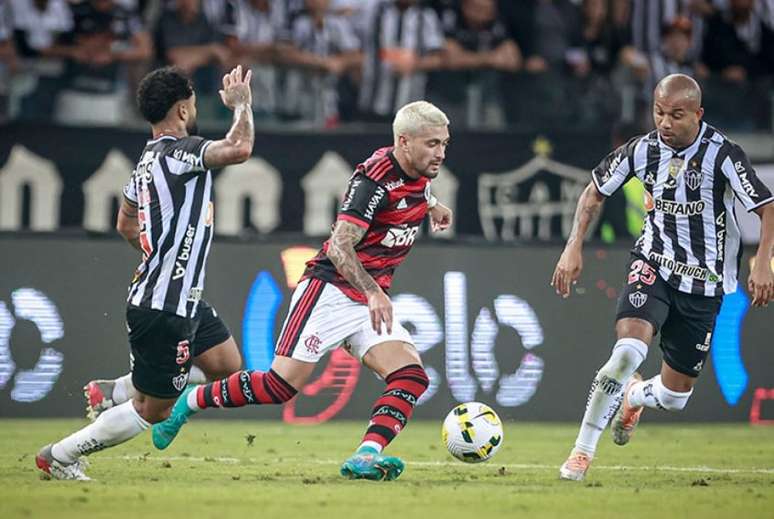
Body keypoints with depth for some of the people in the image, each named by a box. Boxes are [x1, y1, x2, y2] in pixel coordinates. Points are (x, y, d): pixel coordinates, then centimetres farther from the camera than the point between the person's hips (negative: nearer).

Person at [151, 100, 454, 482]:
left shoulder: (419, 175, 6)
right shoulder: (376, 177, -20)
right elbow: (340, 246, -28)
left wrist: (432, 205, 34)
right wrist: (373, 293, -38)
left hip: (371, 301, 8)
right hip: (331, 289, -8)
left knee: (411, 376, -15)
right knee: (281, 385, -12)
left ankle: (367, 455, -26)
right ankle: (191, 401, 8)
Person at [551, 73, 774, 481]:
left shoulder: (722, 154, -17)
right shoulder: (642, 150, -6)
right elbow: (595, 191, 9)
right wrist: (573, 248, -1)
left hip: (704, 283, 0)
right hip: (654, 264, 0)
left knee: (674, 396, 7)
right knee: (628, 351, -28)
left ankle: (633, 396, 45)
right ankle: (582, 452, -18)